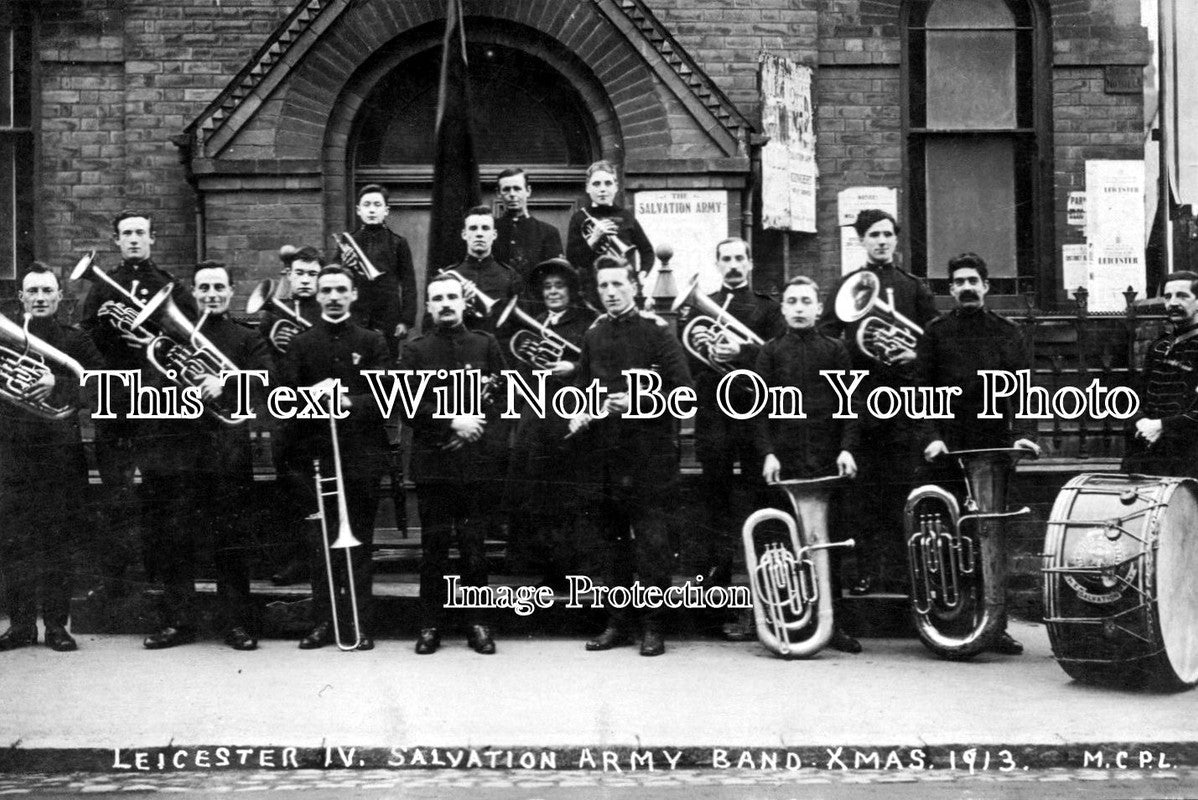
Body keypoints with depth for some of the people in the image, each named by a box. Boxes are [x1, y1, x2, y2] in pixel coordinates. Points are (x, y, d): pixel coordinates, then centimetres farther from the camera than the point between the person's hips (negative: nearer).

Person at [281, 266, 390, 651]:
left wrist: (351, 402, -21)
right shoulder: (301, 344, 10)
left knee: (360, 540, 3)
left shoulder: (372, 342, 6)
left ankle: (360, 623, 8)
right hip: (317, 455, 1)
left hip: (363, 455, -1)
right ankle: (323, 622, 10)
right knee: (320, 541, 3)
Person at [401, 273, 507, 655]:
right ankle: (431, 625, 12)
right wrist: (452, 421, -13)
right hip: (432, 462, 0)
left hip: (477, 461, 0)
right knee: (434, 546, 3)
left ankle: (477, 623, 13)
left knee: (475, 545, 3)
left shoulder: (485, 344, 9)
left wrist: (475, 425, -6)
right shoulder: (415, 350, 6)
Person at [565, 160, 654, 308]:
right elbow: (572, 260, -1)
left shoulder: (626, 217, 11)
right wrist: (594, 238, -12)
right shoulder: (580, 219, 6)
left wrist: (642, 274, 1)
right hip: (592, 289, -2)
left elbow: (647, 250, 18)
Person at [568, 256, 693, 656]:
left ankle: (653, 626, 6)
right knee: (610, 543, 10)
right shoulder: (594, 334, 13)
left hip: (648, 454, -5)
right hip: (603, 454, 6)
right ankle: (619, 621, 20)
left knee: (651, 543, -3)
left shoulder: (656, 331, -4)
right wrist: (579, 413, 5)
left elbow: (682, 389, -9)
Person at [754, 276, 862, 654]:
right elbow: (759, 406, 5)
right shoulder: (770, 351, 9)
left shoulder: (835, 350, 10)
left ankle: (832, 622, 6)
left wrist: (847, 447, -6)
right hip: (784, 460, 0)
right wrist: (767, 452, -5)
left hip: (827, 459, 0)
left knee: (830, 540, 0)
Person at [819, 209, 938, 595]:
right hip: (860, 399, 0)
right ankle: (866, 571, 4)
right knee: (862, 490, -1)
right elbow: (825, 338, 6)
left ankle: (899, 570, 6)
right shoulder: (847, 286, 10)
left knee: (899, 491, 0)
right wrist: (854, 351, -11)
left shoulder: (914, 287, 13)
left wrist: (916, 354, -6)